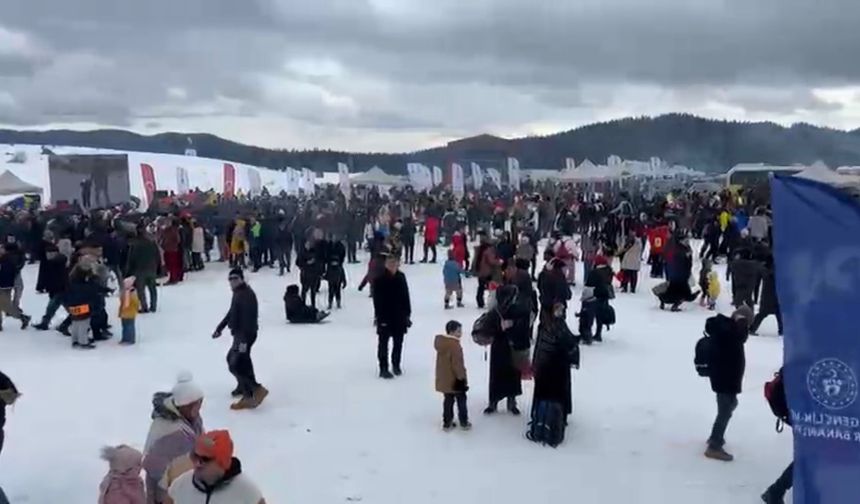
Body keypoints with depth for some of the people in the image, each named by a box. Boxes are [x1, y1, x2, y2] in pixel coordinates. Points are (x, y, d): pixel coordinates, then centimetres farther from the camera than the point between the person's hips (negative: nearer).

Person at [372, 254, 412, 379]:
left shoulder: (401, 277, 3)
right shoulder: (379, 279, -13)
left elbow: (406, 297, 8)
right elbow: (377, 301, -13)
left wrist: (407, 314, 7)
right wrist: (380, 317, -17)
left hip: (399, 316, 5)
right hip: (385, 317, -5)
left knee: (398, 342, 14)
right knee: (383, 343, 4)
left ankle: (396, 364, 31)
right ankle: (383, 369, 11)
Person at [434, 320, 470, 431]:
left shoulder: (441, 343, 4)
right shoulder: (455, 345, -24)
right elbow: (458, 364, -24)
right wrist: (461, 378, -16)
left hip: (444, 379, 8)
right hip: (455, 380, -8)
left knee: (448, 401, 17)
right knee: (461, 401, 9)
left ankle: (447, 423, 21)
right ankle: (464, 422, 18)